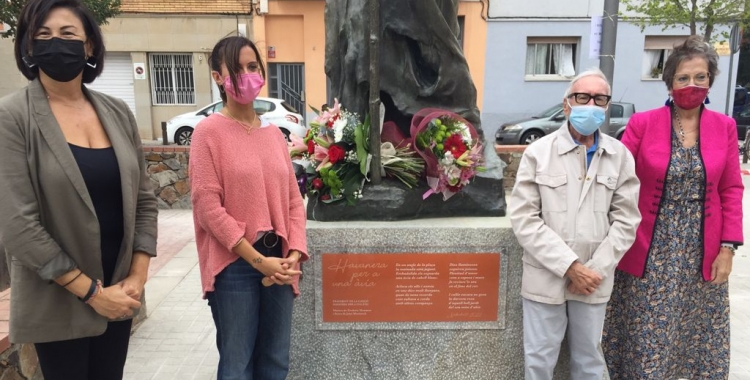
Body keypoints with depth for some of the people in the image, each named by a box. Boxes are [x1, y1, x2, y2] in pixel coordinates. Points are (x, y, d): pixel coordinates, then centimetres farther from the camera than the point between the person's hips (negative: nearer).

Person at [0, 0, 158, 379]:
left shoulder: (117, 112, 2)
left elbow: (144, 199, 5)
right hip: (57, 302, -4)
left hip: (118, 293, 4)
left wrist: (137, 276, -4)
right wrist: (91, 291, -14)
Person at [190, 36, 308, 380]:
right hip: (235, 265, -5)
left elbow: (293, 199, 9)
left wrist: (294, 253, -5)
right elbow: (207, 206, -12)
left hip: (279, 263, 5)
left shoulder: (274, 133, 10)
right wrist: (257, 260, -14)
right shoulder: (209, 131, -6)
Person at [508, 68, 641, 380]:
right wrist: (570, 267, -14)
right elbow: (524, 219, -9)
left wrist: (595, 269, -9)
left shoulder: (621, 156, 3)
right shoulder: (538, 153, -5)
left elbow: (626, 220, 2)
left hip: (593, 279, 2)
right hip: (545, 278, -2)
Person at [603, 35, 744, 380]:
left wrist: (728, 247, -1)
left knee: (699, 338, 16)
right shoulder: (642, 123, -6)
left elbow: (731, 191, 5)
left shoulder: (725, 127, 3)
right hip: (650, 252, -3)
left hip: (702, 254, 3)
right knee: (645, 342, 7)